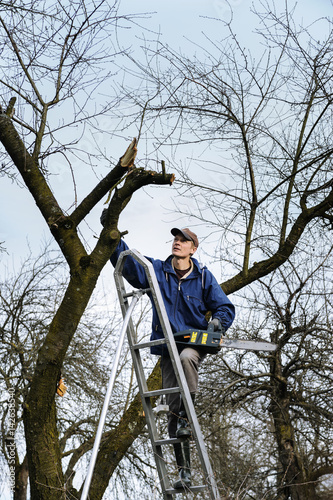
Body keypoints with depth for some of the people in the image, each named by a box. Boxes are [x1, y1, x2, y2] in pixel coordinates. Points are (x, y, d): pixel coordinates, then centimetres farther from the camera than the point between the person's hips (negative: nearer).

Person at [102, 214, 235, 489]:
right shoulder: (156, 270, 6)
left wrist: (218, 320, -16)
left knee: (185, 357, -40)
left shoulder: (203, 276, 3)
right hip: (167, 348, 2)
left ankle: (188, 415, -26)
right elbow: (126, 260, -1)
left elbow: (226, 307, 5)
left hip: (194, 344, -2)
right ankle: (184, 470, 1)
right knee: (172, 411, -4)